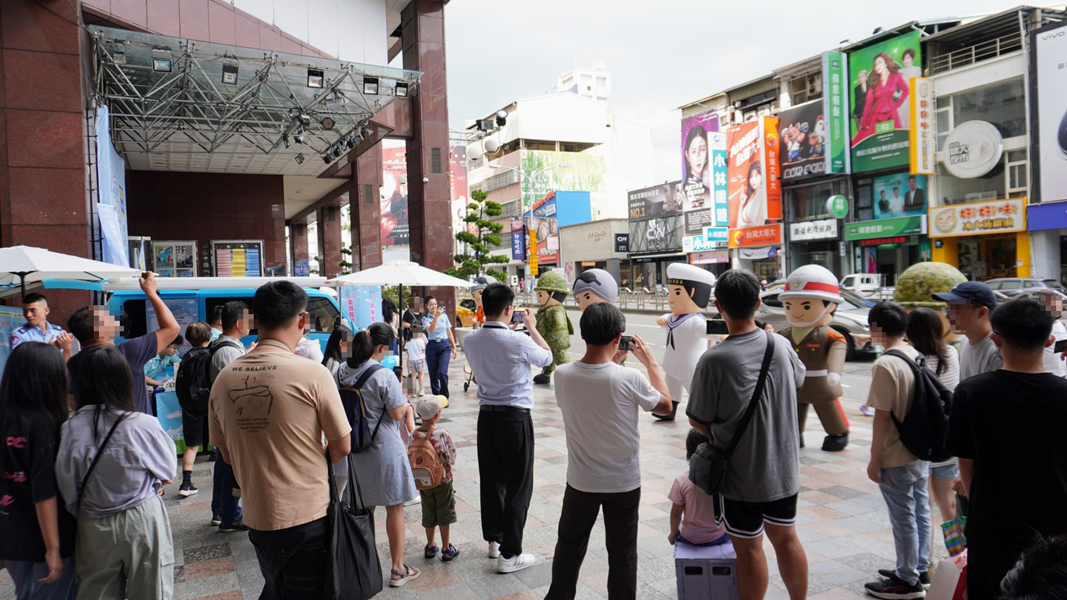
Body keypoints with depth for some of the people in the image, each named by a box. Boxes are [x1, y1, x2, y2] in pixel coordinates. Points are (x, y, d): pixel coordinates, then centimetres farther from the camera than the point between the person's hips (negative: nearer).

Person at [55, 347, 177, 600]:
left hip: (93, 527, 3)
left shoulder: (72, 428, -12)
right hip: (142, 521, -3)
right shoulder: (143, 425, -19)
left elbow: (67, 485, -2)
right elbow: (167, 473, -5)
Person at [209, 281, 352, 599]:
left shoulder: (224, 378, -2)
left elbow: (227, 454, 10)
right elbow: (342, 447, -8)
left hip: (257, 517, 5)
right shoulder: (312, 374, -16)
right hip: (308, 517, -4)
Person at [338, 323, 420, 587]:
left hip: (355, 447, 6)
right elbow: (397, 413, -17)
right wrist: (405, 401, 3)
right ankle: (397, 570, 16)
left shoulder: (343, 371, -2)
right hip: (384, 447, -6)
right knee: (394, 508, 7)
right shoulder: (384, 376, -21)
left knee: (363, 506, 21)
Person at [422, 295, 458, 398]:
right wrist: (436, 316, -19)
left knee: (442, 372, -15)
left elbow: (449, 333, 14)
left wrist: (454, 348, 13)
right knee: (433, 375, 5)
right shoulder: (425, 319, 3)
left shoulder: (444, 316, 9)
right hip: (432, 346, 0)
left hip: (444, 346, 0)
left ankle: (444, 398, -4)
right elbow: (431, 330, -16)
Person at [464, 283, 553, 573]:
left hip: (487, 416, 6)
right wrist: (531, 327, 11)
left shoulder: (471, 340, -4)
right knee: (518, 486, 4)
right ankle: (509, 554, 9)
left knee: (491, 480, 18)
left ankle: (494, 539, 33)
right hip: (516, 417, -6)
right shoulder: (518, 342, -19)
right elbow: (547, 357, 1)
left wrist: (509, 329, 18)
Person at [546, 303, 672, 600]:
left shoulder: (562, 375, -15)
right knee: (622, 553, 15)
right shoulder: (629, 378, -24)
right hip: (624, 483, -2)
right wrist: (651, 363, 3)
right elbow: (665, 405, -4)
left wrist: (611, 360, 7)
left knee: (569, 546, 21)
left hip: (580, 482, 3)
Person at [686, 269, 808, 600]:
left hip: (739, 474, -5)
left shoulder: (713, 360, -23)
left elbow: (699, 423, -16)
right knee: (786, 539, 22)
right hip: (783, 467, 5)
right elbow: (799, 379, 15)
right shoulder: (781, 345, -8)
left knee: (749, 548, 11)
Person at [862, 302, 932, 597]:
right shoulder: (918, 357, 3)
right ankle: (919, 570, 33)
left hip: (896, 457, -8)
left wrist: (874, 459, -12)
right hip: (921, 451, 8)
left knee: (903, 518, 4)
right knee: (920, 512, 18)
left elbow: (883, 416, -20)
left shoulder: (885, 365, -22)